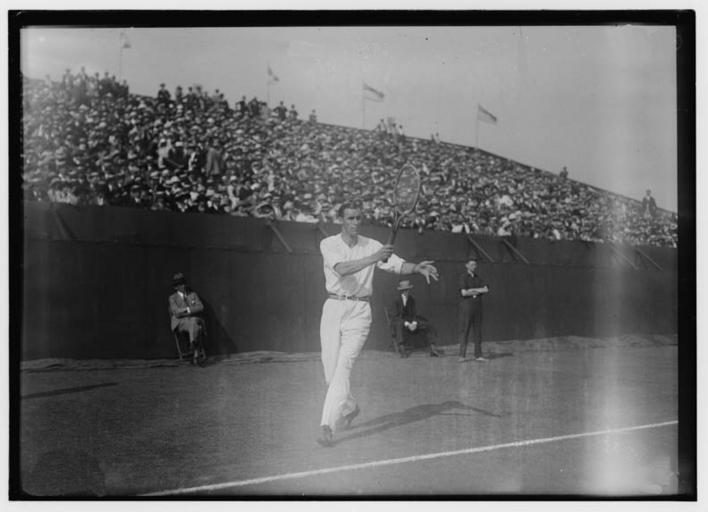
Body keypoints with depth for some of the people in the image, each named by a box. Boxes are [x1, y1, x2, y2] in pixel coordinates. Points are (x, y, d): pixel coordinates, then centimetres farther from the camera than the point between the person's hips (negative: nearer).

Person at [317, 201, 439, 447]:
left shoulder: (372, 246, 4)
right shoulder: (328, 244, -2)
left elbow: (398, 264, -5)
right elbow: (342, 268, -21)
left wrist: (417, 267, -26)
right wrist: (373, 258, -32)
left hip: (359, 311, -1)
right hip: (333, 308, 1)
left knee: (343, 366, -15)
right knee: (330, 369, 6)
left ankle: (327, 426, -17)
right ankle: (349, 407, 35)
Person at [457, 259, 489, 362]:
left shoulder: (478, 278, 14)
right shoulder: (463, 277, -3)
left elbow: (486, 290, -1)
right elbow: (464, 293, -16)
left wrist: (473, 290, -11)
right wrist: (478, 291, -6)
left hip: (477, 307, 6)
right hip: (466, 307, -6)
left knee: (477, 331, 5)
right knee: (464, 331, -7)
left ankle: (478, 355, 8)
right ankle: (462, 356, -8)